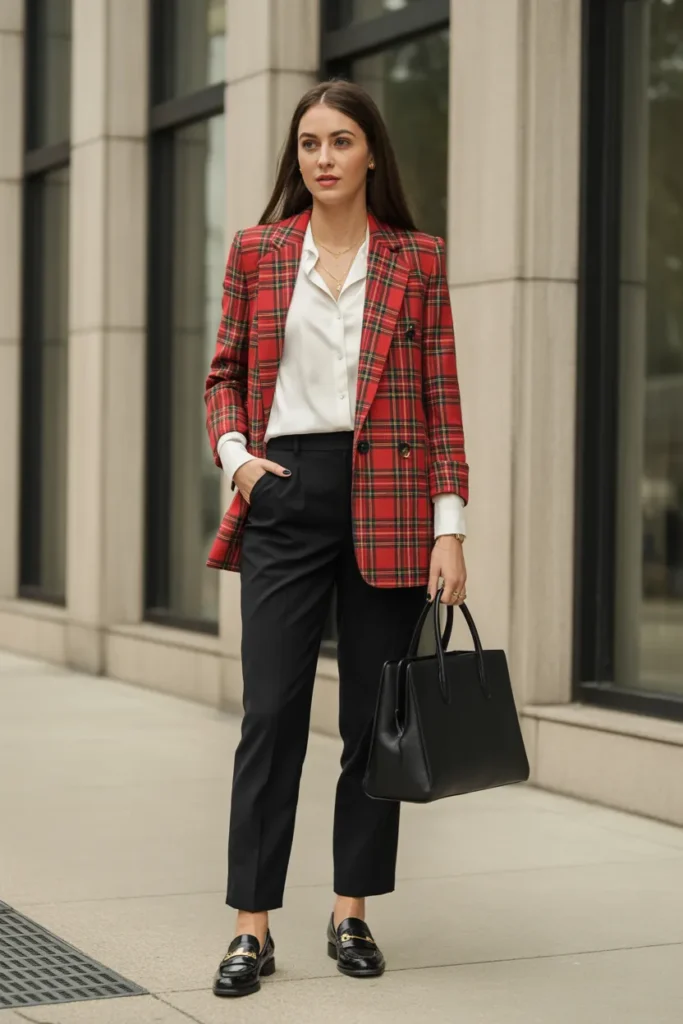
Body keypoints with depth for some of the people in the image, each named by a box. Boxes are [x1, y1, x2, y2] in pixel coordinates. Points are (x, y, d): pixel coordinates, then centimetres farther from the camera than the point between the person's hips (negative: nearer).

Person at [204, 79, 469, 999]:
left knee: (375, 714, 6)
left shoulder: (416, 259, 4)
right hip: (285, 499, 0)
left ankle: (352, 912, 19)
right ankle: (253, 925, 2)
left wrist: (450, 526, -4)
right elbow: (225, 373, 15)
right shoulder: (258, 251, 8)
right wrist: (235, 452, -5)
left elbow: (442, 398, 2)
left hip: (386, 504, 0)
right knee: (271, 712, -4)